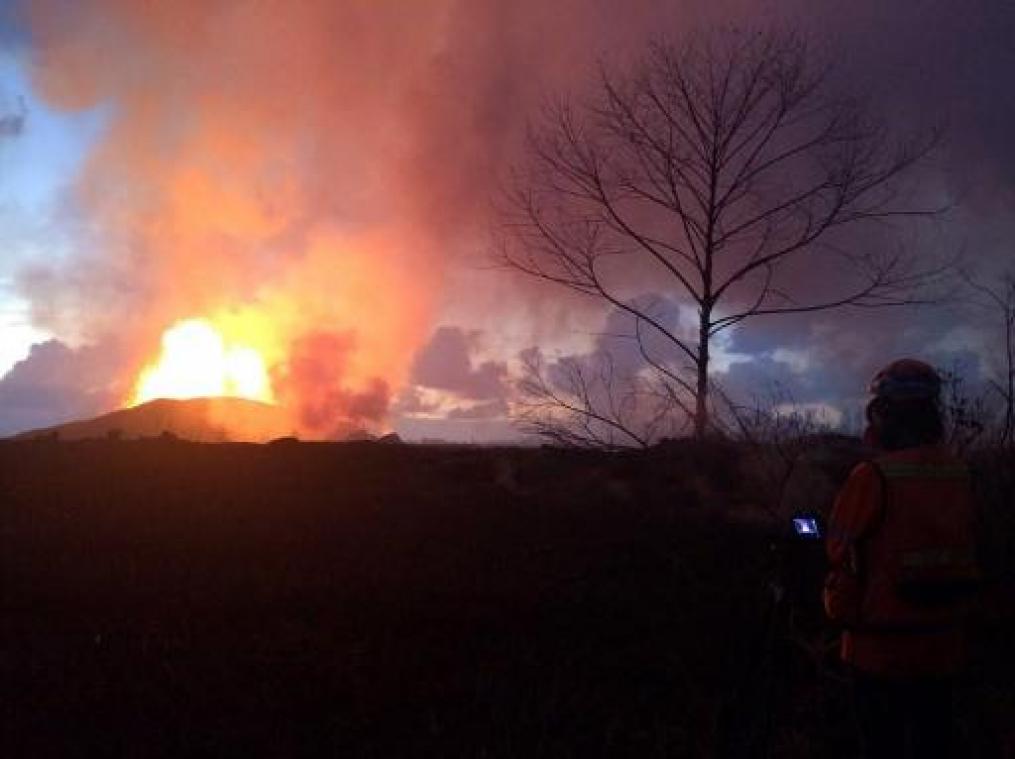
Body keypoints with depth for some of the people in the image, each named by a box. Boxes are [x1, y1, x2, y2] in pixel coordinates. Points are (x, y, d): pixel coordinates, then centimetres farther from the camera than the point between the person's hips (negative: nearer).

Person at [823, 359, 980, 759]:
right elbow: (964, 551, 5)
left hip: (882, 647, -5)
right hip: (944, 643, 5)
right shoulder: (958, 474, -3)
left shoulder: (873, 478, -20)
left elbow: (843, 552, -12)